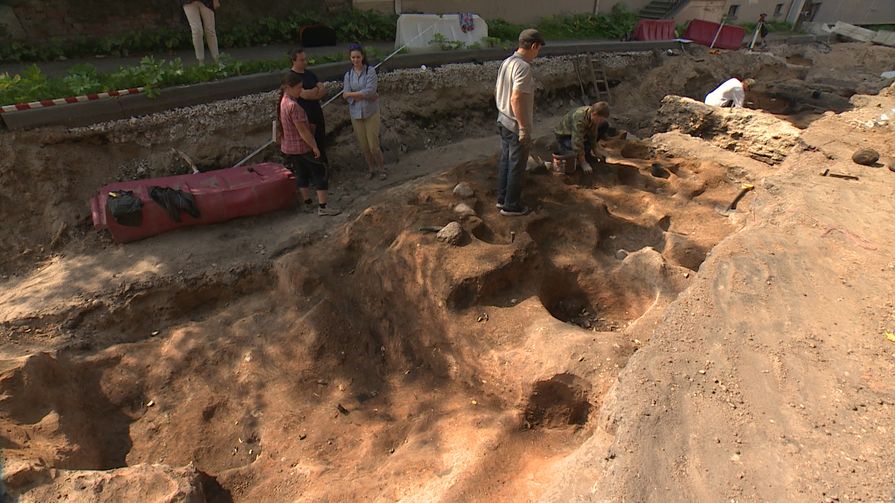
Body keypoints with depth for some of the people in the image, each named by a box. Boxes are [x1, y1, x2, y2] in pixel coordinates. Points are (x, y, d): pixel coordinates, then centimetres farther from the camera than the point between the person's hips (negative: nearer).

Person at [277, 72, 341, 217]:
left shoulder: (282, 102, 6)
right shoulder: (293, 106, -24)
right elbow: (302, 131, -23)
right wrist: (315, 147, -16)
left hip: (288, 148, 9)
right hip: (302, 147, -9)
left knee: (302, 175, 18)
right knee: (321, 173, -1)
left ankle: (308, 203, 28)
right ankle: (322, 207, -2)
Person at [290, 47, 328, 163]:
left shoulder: (310, 74, 12)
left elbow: (323, 91, 3)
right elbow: (304, 94, -22)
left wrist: (310, 93, -14)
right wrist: (316, 90, -5)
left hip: (317, 114, 7)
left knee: (321, 142, 16)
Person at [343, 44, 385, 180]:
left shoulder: (370, 71, -5)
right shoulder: (348, 75, 5)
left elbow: (370, 91, -18)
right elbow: (347, 96, -5)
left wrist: (352, 94, -10)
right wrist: (368, 96, -14)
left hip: (371, 112, -3)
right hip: (356, 114, 3)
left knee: (373, 145, -5)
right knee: (363, 145, 7)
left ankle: (381, 168, 16)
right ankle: (371, 168, 26)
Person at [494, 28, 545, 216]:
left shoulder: (506, 62, 7)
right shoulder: (523, 67, -22)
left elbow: (497, 91, 15)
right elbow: (516, 99, -28)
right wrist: (524, 128, -24)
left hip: (503, 121, 9)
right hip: (516, 125, -9)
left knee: (505, 160, 19)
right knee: (516, 166, 3)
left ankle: (502, 198, 31)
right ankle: (511, 206, 14)